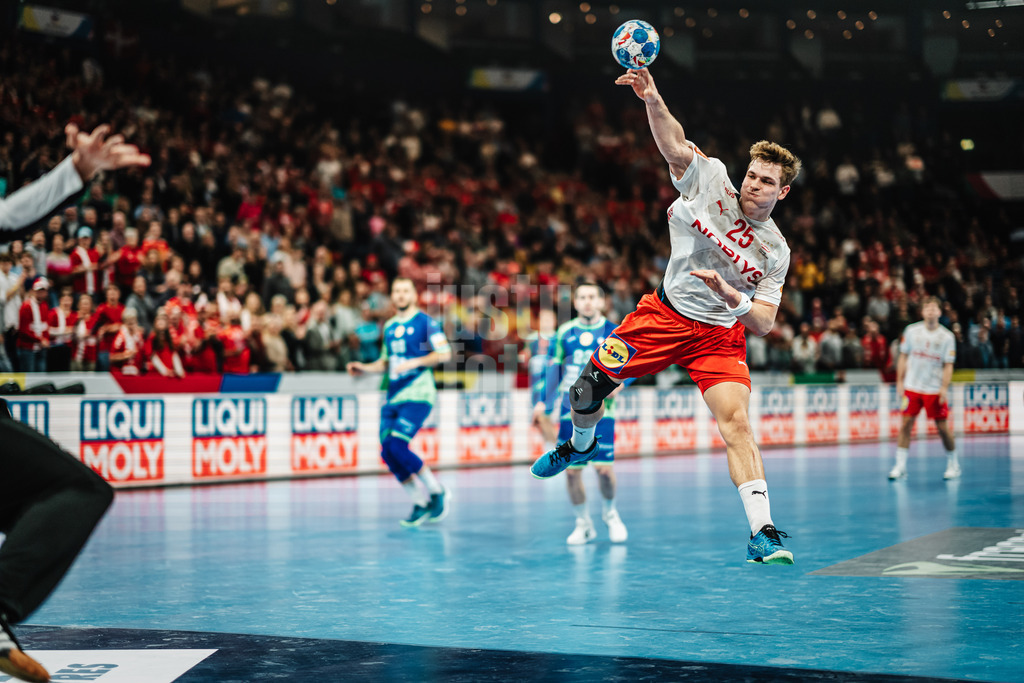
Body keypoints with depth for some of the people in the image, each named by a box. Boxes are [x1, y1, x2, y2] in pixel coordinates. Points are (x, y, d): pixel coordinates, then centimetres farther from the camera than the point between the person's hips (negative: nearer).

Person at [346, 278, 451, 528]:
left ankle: (437, 492, -1)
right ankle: (421, 504, 13)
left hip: (417, 395, -7)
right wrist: (365, 368, 10)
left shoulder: (425, 322, -3)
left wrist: (415, 362, -18)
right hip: (393, 396, 7)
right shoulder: (389, 327, 17)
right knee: (388, 453, -2)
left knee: (397, 446, -19)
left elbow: (444, 353, -9)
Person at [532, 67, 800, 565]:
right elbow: (673, 142, -17)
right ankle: (580, 446, 39)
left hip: (720, 334, -1)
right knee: (585, 390, 2)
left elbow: (763, 323, -8)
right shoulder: (711, 179, -5)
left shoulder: (775, 251, -6)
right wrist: (652, 99, -36)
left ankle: (762, 533, -22)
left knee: (736, 422, -21)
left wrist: (729, 295, -27)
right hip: (664, 314, 1)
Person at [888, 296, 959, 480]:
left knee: (943, 427, 1)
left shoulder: (947, 337, -3)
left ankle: (953, 465, 18)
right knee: (906, 424, -4)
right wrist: (900, 382, 3)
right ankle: (900, 466, 2)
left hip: (935, 389, -1)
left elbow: (948, 366, -2)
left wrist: (944, 388, -12)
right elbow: (903, 357, 8)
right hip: (911, 387, 1)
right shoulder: (911, 331, 1)